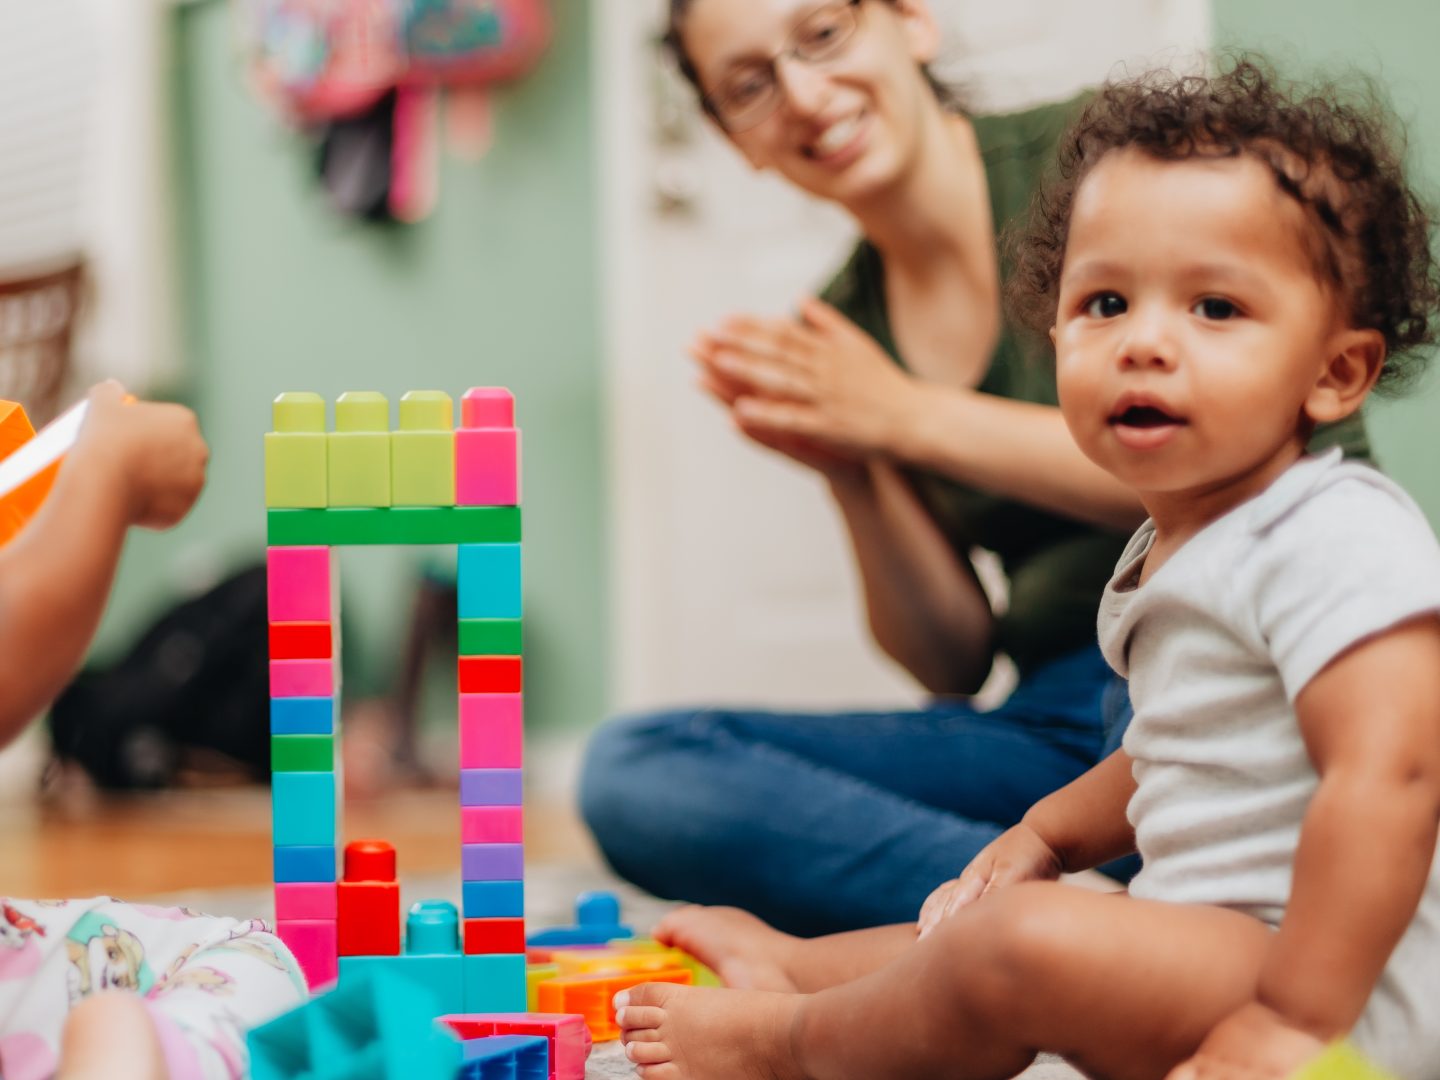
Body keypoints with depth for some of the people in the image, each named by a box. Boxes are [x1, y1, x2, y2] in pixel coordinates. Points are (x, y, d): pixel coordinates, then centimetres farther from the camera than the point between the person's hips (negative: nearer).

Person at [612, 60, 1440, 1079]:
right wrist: (1044, 835, 19)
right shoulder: (1165, 558, 15)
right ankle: (792, 962, 44)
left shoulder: (1337, 536, -16)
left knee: (1032, 953, -26)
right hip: (1218, 937, 10)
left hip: (1351, 984, -10)